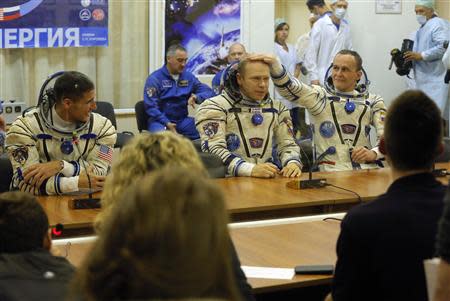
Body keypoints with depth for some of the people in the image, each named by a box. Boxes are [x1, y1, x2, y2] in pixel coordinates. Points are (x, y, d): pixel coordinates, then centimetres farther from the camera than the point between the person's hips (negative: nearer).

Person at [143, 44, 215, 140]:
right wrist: (167, 123, -22)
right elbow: (151, 106, -9)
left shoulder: (188, 77, 10)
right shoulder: (154, 78, -3)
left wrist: (196, 97, -16)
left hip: (182, 121, 4)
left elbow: (209, 92, 7)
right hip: (160, 121, -4)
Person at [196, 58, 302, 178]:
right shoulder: (215, 106, -3)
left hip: (267, 181, 3)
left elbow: (288, 145, 15)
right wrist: (251, 169, -26)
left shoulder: (277, 108, 16)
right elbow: (213, 150, -13)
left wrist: (293, 163, -9)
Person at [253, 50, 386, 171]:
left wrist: (374, 153, -15)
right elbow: (291, 87, -11)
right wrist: (275, 65, -31)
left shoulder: (373, 101, 14)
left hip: (368, 170, 1)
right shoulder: (319, 95, 8)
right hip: (330, 172, -1)